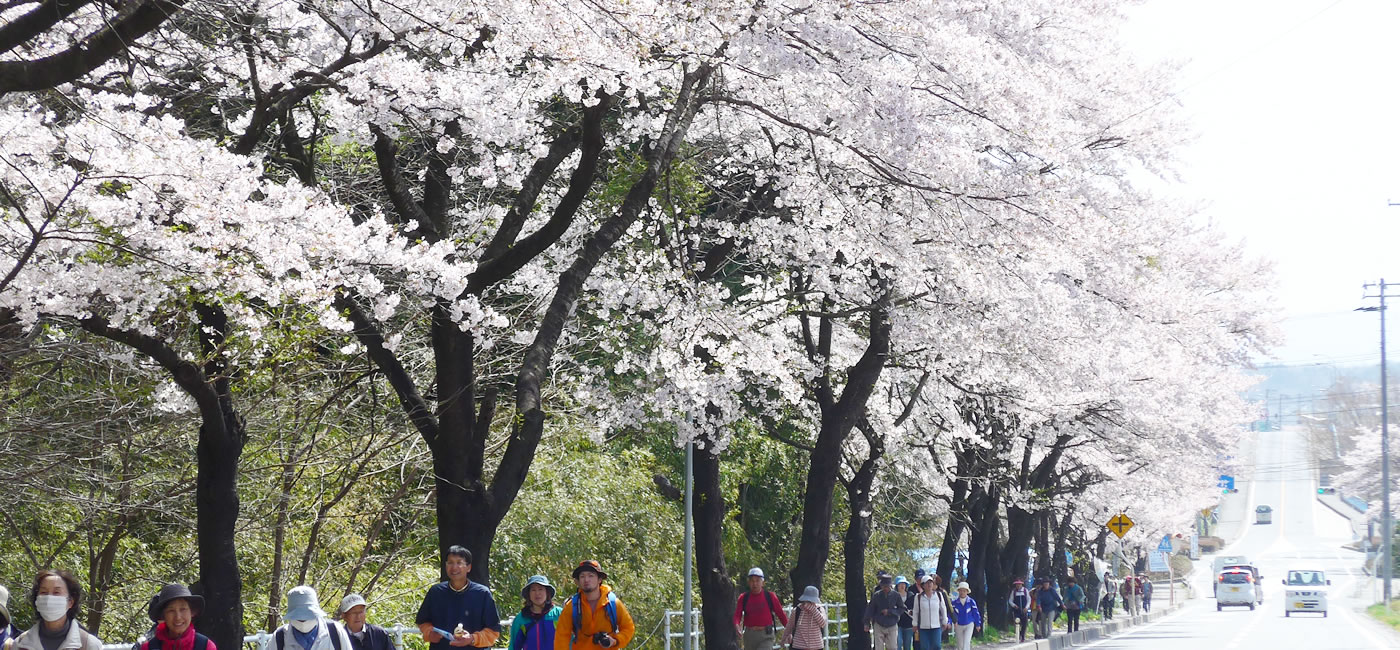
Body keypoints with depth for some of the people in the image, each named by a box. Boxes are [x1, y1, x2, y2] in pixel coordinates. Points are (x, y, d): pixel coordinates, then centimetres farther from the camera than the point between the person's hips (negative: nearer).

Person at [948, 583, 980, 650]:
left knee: (967, 642, -16)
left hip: (969, 625, -2)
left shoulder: (971, 602, -8)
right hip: (958, 626, 2)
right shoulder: (954, 602, -7)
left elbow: (976, 613, 1)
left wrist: (978, 624, 8)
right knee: (960, 645, 11)